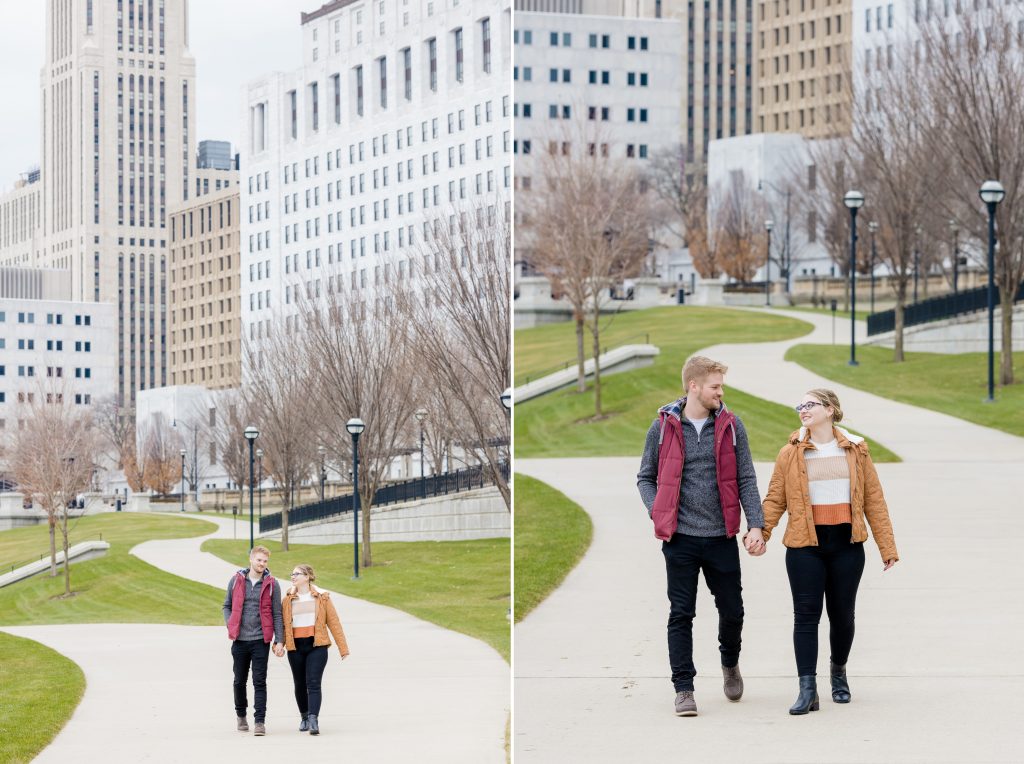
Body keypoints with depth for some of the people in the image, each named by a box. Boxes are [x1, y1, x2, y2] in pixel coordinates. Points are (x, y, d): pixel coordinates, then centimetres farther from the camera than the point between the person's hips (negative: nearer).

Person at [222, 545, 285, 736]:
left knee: (260, 682, -6)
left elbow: (277, 614, 1)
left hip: (261, 640, -2)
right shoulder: (236, 581, 4)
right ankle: (241, 716, 30)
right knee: (240, 681, 13)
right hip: (240, 639, 2)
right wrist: (230, 626, -2)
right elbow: (227, 606, 15)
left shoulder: (271, 584, 0)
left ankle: (260, 721, -7)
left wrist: (279, 641, -4)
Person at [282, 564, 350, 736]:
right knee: (300, 685, 11)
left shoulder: (321, 598, 4)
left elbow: (334, 622, 3)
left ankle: (314, 720, -22)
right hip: (295, 647, 3)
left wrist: (343, 648, 0)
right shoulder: (288, 600, 9)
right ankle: (304, 717, 28)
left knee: (313, 684, -14)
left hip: (316, 646, -3)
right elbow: (282, 624, 5)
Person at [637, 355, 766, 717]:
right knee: (681, 615, 0)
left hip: (721, 536, 1)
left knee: (732, 610, 10)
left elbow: (746, 478, 2)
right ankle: (683, 689, 7)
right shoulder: (663, 427, -1)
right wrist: (659, 514, -7)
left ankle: (730, 663, 38)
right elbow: (645, 477, 9)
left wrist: (755, 525, -9)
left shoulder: (730, 425, 2)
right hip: (680, 537, -1)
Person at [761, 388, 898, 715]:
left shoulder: (855, 450, 6)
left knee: (842, 614, 9)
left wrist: (887, 546, 2)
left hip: (846, 544, 1)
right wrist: (760, 533, -15)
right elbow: (775, 499, 1)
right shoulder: (791, 453, 4)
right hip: (805, 544, -1)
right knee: (806, 615, -6)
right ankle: (807, 689, -8)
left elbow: (873, 499, 6)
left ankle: (839, 670, 33)